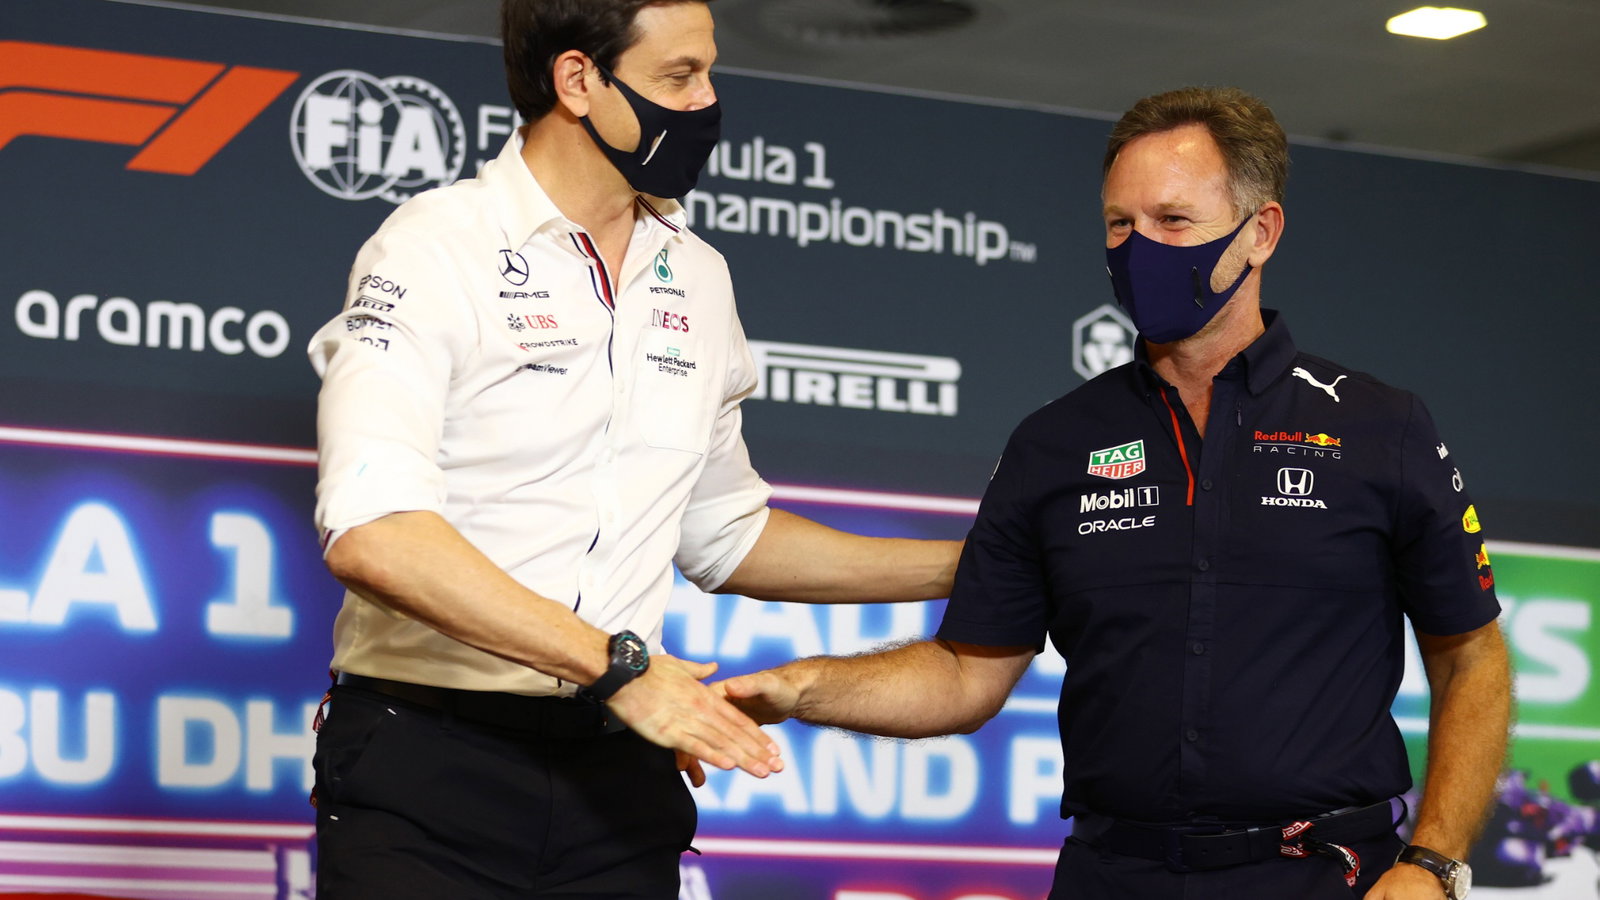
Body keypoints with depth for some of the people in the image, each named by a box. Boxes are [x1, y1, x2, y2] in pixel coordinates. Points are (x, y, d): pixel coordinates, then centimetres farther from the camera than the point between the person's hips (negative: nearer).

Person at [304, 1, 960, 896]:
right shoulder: (436, 250, -8)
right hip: (429, 767, -5)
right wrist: (618, 666, -22)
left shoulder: (696, 279, 14)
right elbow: (372, 535, -21)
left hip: (616, 781, 5)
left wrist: (974, 567, 21)